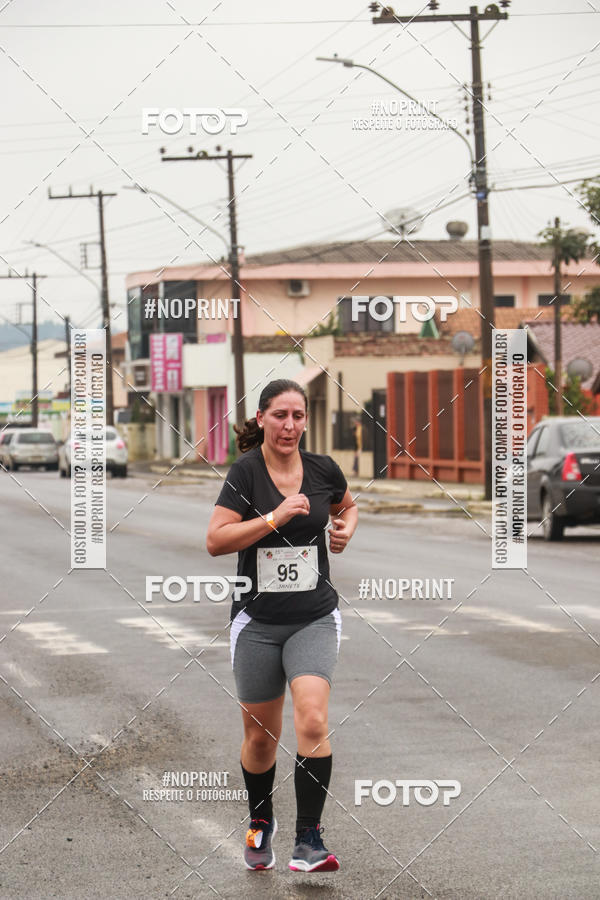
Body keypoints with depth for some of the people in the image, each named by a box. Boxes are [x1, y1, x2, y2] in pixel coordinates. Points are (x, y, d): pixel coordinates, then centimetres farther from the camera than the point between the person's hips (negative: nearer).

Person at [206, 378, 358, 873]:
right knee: (260, 736, 10)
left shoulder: (323, 469, 1)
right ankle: (260, 823, 37)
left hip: (315, 617, 1)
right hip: (257, 621, -1)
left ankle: (308, 841, -15)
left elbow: (348, 505, 24)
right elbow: (215, 540, -17)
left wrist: (346, 527, 3)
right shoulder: (246, 471, -8)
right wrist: (275, 517, -23)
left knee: (313, 721, -19)